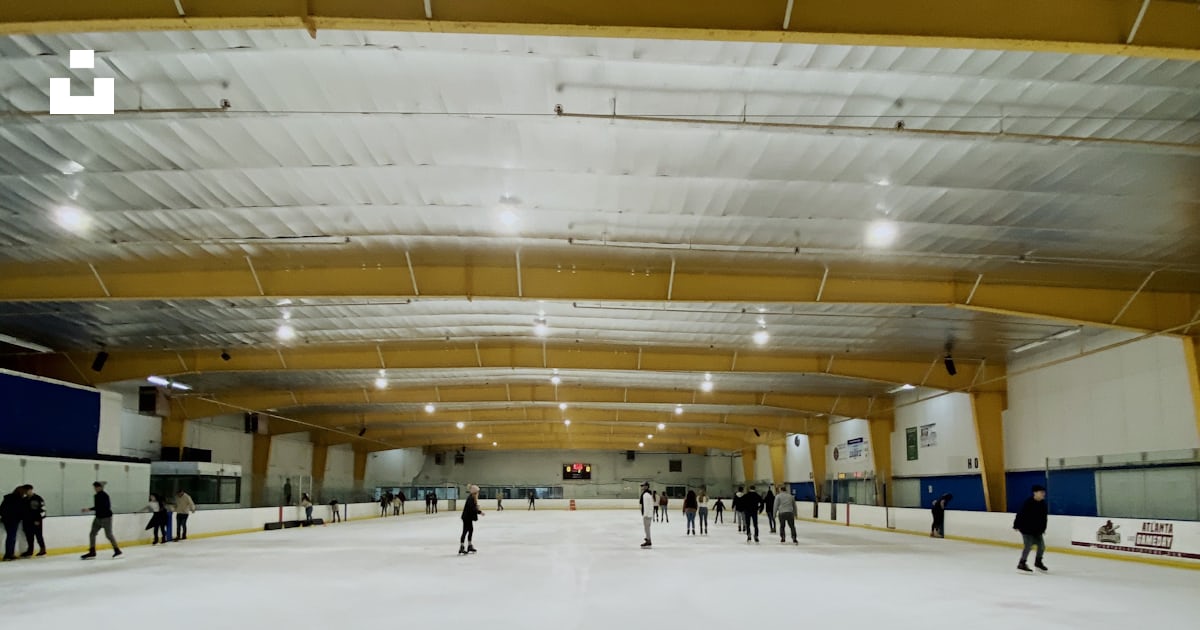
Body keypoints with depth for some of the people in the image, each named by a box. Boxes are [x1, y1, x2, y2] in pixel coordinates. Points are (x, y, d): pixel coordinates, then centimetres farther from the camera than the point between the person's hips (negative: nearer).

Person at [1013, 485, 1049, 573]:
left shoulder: (1043, 504, 2)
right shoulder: (1029, 503, -20)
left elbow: (1044, 518, 13)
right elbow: (1020, 515, -18)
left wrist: (1043, 529, 15)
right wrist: (1016, 525, -15)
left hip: (1037, 530, 7)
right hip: (1027, 529, -7)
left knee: (1042, 546, 10)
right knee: (1028, 546, -7)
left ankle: (1038, 562, 32)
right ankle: (1021, 564, 6)